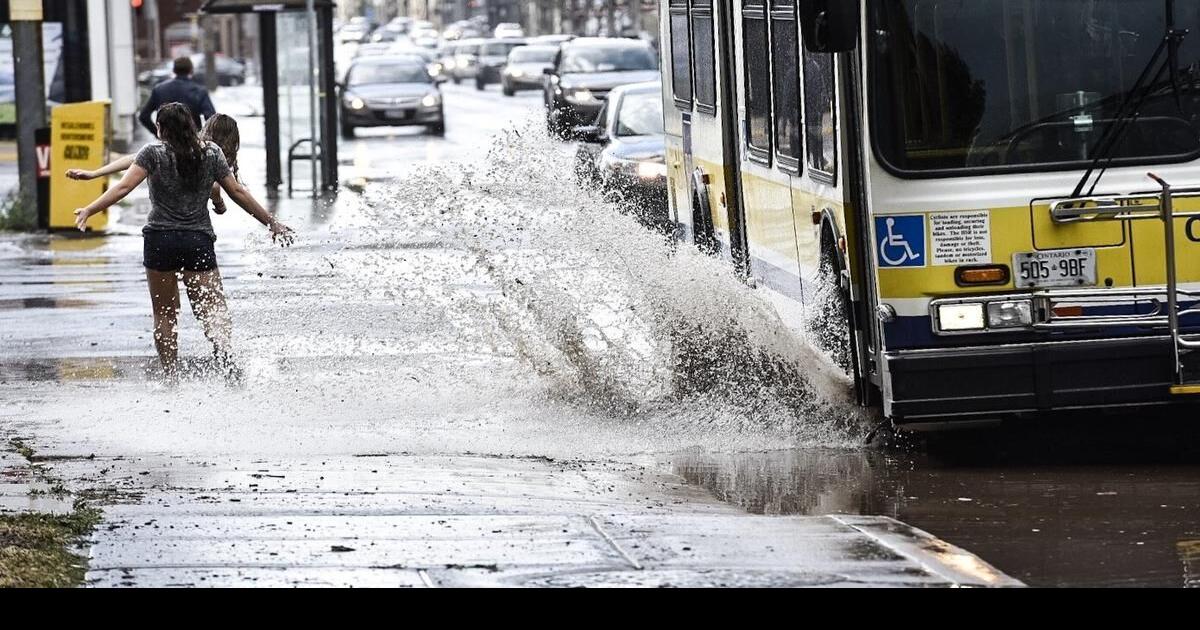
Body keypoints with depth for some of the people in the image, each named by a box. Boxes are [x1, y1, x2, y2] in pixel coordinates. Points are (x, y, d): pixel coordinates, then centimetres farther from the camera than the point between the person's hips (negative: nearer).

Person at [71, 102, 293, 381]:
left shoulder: (154, 152, -2)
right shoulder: (211, 152, 7)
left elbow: (124, 186, -12)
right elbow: (237, 192, 10)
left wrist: (89, 210, -9)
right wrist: (272, 223, 19)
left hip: (160, 240, -1)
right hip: (199, 241, 2)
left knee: (164, 315, 10)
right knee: (212, 309, -3)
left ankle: (172, 378, 5)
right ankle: (223, 347, -34)